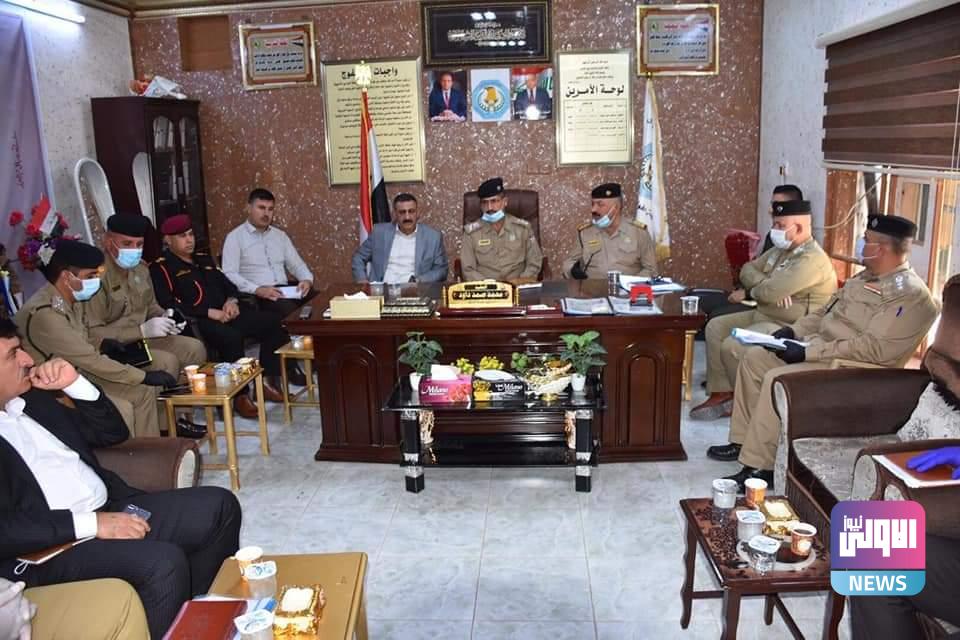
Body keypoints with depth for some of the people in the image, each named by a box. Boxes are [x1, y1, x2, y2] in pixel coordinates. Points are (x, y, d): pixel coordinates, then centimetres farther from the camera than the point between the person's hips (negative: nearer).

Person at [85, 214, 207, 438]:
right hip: (113, 349, -9)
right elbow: (93, 334, -26)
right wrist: (142, 330, -26)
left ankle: (178, 414, 4)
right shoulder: (98, 275, -22)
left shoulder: (140, 268, 7)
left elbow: (150, 305, 22)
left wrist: (164, 316, -1)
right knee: (167, 361, -27)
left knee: (194, 348, -2)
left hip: (141, 339, 9)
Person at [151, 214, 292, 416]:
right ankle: (239, 395, -22)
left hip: (225, 314, 8)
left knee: (273, 321, -7)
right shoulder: (161, 268, 0)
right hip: (197, 322, -8)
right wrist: (209, 313, -17)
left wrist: (231, 300, 1)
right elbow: (168, 305, -12)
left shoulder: (204, 259, 24)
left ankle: (268, 380, -2)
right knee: (231, 336, -37)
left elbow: (226, 283, 27)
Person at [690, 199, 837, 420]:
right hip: (764, 315, 10)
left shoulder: (812, 260, -23)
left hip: (788, 328, -10)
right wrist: (766, 286, -13)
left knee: (732, 346, -24)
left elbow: (770, 292, -30)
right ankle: (722, 393, 4)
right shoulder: (781, 249, 8)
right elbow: (748, 269, 9)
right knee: (715, 327, 4)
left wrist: (750, 291, -7)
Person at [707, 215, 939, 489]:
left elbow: (873, 349, -27)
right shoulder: (866, 277, 13)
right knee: (753, 358, 3)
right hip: (819, 349, 10)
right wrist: (793, 330, 3)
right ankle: (744, 441, 8)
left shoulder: (910, 295, -18)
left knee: (776, 380, -28)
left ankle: (759, 467, -18)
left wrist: (809, 352, -26)